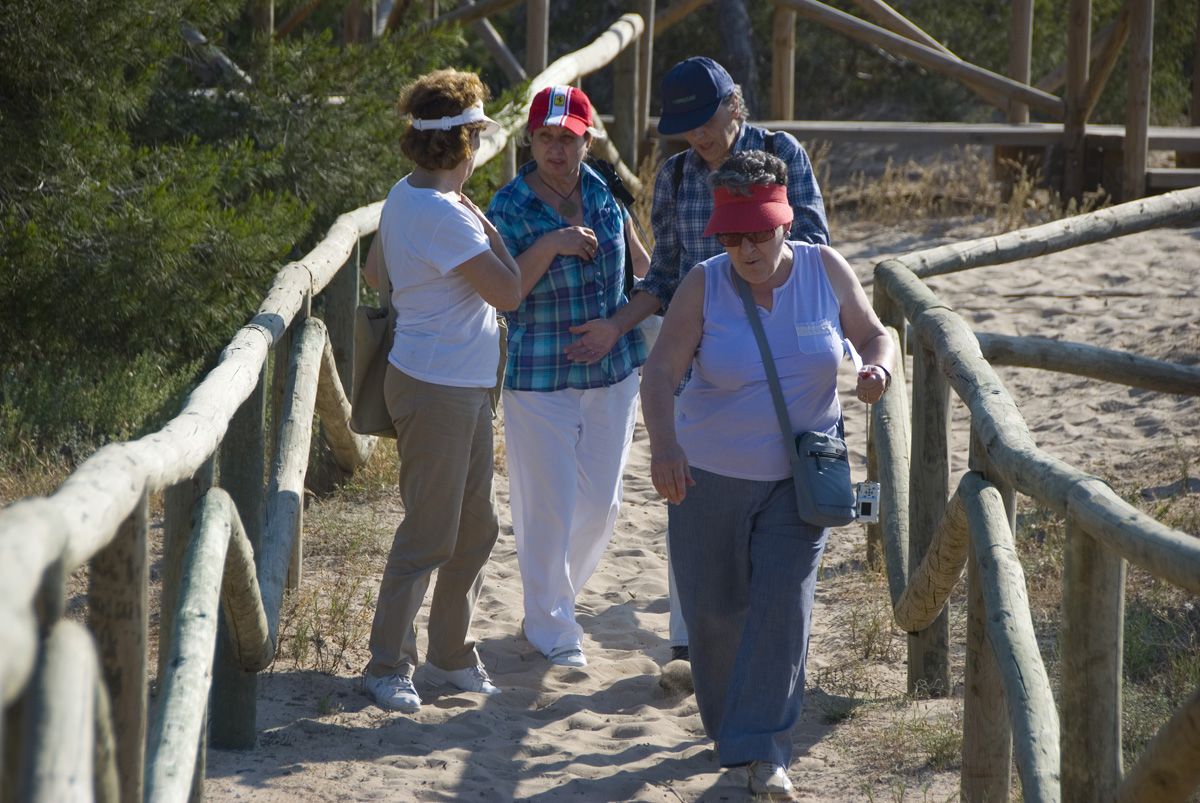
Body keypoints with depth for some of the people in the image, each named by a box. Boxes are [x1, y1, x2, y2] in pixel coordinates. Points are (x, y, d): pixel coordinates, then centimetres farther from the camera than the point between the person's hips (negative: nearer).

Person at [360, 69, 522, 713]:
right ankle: (386, 665, 7)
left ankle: (451, 654, 26)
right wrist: (485, 224, -9)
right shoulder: (443, 215, -23)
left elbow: (374, 272, 21)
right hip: (437, 389, -10)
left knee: (475, 530, 16)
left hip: (465, 389, 10)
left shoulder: (404, 196, 8)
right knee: (428, 535, -3)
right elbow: (508, 291, -20)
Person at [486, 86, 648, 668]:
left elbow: (641, 261, 19)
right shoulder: (510, 208, -12)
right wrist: (548, 247, -27)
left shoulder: (603, 192, 3)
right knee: (548, 507, -3)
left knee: (601, 501, 12)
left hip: (612, 371, 5)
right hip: (540, 376, -5)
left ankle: (556, 597, 34)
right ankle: (550, 628, 11)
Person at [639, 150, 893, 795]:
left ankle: (762, 749, -7)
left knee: (781, 602, -12)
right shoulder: (704, 286, -13)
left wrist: (878, 368, -18)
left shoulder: (825, 269, -7)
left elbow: (874, 335, 7)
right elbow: (660, 372, -21)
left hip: (800, 476, 0)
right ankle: (728, 727, 33)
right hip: (709, 475, 0)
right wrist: (664, 444, -39)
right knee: (714, 609, 8)